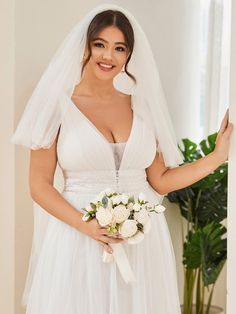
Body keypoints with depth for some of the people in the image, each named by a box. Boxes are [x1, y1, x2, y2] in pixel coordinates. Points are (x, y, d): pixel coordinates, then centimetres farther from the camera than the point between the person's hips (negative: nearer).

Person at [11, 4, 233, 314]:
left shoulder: (141, 105, 6)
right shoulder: (60, 105, -4)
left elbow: (160, 181, 8)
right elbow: (39, 185, -5)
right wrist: (86, 225, -17)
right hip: (78, 239, -3)